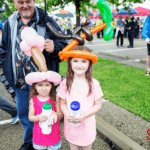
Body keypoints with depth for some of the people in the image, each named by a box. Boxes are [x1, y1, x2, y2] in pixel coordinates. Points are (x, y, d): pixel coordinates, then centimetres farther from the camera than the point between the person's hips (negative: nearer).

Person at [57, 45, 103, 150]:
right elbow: (63, 103, 1)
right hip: (71, 125, 1)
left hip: (87, 126, -1)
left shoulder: (94, 84, -13)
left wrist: (84, 115, -21)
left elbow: (98, 105, -7)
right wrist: (67, 114, -19)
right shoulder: (65, 83, -8)